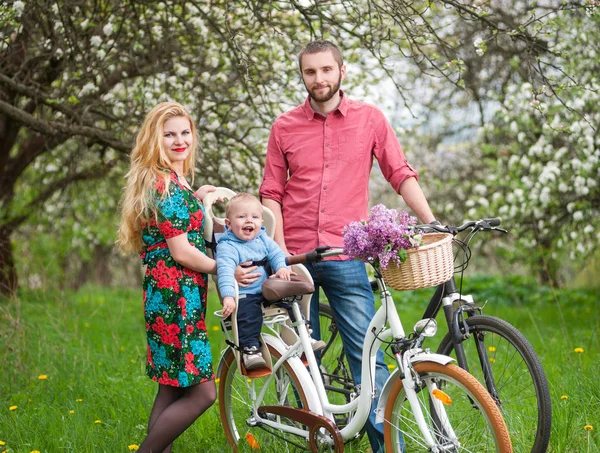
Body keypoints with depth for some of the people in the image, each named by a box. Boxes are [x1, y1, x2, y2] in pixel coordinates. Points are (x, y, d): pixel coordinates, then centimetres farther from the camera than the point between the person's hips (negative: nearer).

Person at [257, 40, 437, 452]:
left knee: (367, 353, -7)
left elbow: (402, 175, 4)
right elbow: (272, 194, 7)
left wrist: (433, 224, -7)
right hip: (295, 257, 2)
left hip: (345, 256, -1)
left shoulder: (369, 118, 4)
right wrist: (280, 250, -5)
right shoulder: (285, 127, 6)